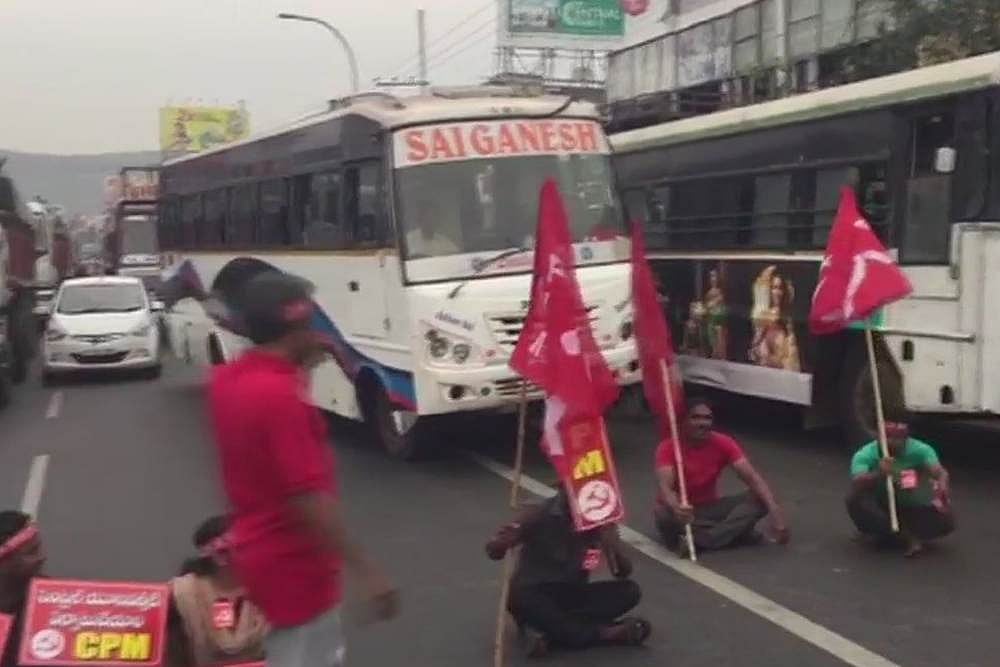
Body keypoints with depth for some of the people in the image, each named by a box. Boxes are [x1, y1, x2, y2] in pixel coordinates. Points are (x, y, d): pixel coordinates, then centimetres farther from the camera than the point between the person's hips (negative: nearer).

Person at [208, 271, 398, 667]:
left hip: (260, 554, 9)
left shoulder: (226, 379, 1)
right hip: (293, 567, -9)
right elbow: (309, 498, -29)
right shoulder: (279, 395, -26)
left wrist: (298, 366, 10)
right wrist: (367, 572, -25)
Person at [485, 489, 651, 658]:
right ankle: (604, 633, -29)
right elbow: (493, 551, -16)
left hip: (572, 596, 3)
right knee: (519, 596, -37)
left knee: (629, 591, -19)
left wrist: (612, 544, -28)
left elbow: (624, 573, -8)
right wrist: (503, 541, -40)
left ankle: (545, 627, -23)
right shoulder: (540, 514, -13)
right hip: (536, 594, -3)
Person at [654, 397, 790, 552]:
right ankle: (736, 532, -26)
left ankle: (699, 540, -31)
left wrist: (775, 510, -36)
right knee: (663, 513, -39)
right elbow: (665, 487, -35)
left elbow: (752, 477, -20)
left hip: (710, 508, 3)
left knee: (760, 499, -19)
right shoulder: (668, 448, -20)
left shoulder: (723, 443, -11)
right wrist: (677, 509, -59)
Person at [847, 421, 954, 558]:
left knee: (945, 520, -25)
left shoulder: (920, 450, -18)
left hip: (912, 509, 1)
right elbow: (856, 484, -37)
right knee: (856, 500, -31)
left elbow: (940, 472, -33)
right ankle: (907, 535, -22)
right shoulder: (865, 454, -21)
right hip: (880, 508, -1)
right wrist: (878, 474, -56)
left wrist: (943, 488, -56)